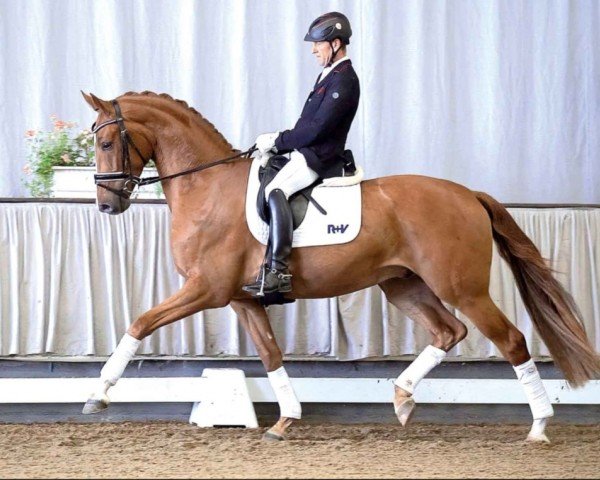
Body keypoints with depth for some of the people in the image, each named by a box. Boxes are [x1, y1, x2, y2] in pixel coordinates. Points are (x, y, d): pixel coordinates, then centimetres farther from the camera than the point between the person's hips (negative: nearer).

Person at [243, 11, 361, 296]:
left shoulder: (343, 81, -13)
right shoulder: (328, 76, 20)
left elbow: (317, 128, -19)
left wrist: (278, 141, -13)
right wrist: (275, 144, 9)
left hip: (319, 159, -12)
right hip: (305, 154, 12)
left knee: (275, 191, -32)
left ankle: (278, 272, -40)